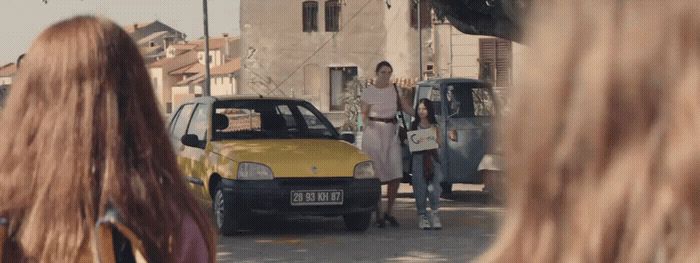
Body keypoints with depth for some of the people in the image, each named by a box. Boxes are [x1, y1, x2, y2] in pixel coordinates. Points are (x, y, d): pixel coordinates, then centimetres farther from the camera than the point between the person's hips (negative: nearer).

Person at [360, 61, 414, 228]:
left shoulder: (395, 89, 10)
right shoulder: (368, 92, -2)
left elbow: (406, 107, 9)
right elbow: (364, 113, -2)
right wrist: (366, 121, -24)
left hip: (391, 132, 4)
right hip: (374, 133, -4)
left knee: (396, 174, -4)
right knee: (376, 175, -3)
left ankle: (390, 212, 12)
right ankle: (379, 215, 4)